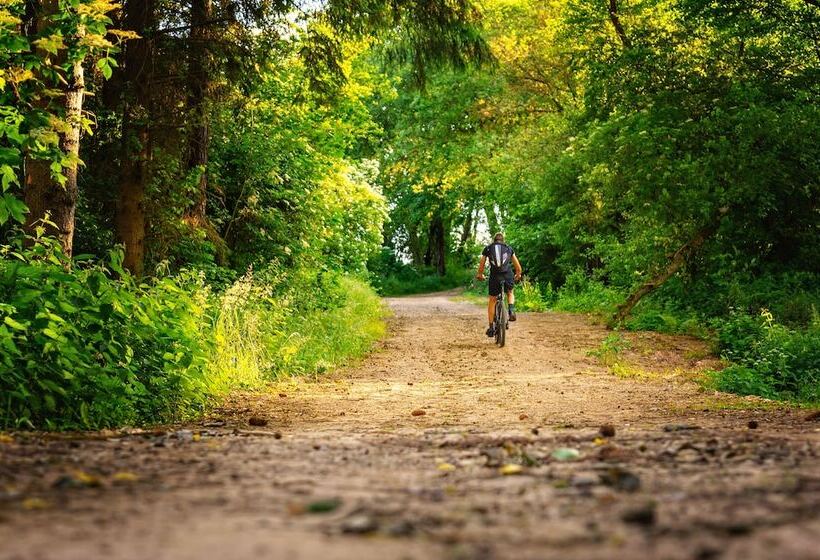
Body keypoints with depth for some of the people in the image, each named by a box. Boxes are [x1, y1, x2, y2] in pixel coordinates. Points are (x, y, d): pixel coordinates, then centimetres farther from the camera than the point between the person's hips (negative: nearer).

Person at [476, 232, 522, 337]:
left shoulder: (488, 248, 17)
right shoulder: (509, 248, 20)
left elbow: (481, 265, 21)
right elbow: (518, 266, 23)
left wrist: (480, 275, 40)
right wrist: (518, 274, 41)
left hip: (495, 276, -1)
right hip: (508, 275, 1)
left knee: (492, 300, 14)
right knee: (510, 293, 30)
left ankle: (491, 328, 10)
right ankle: (512, 310, 2)